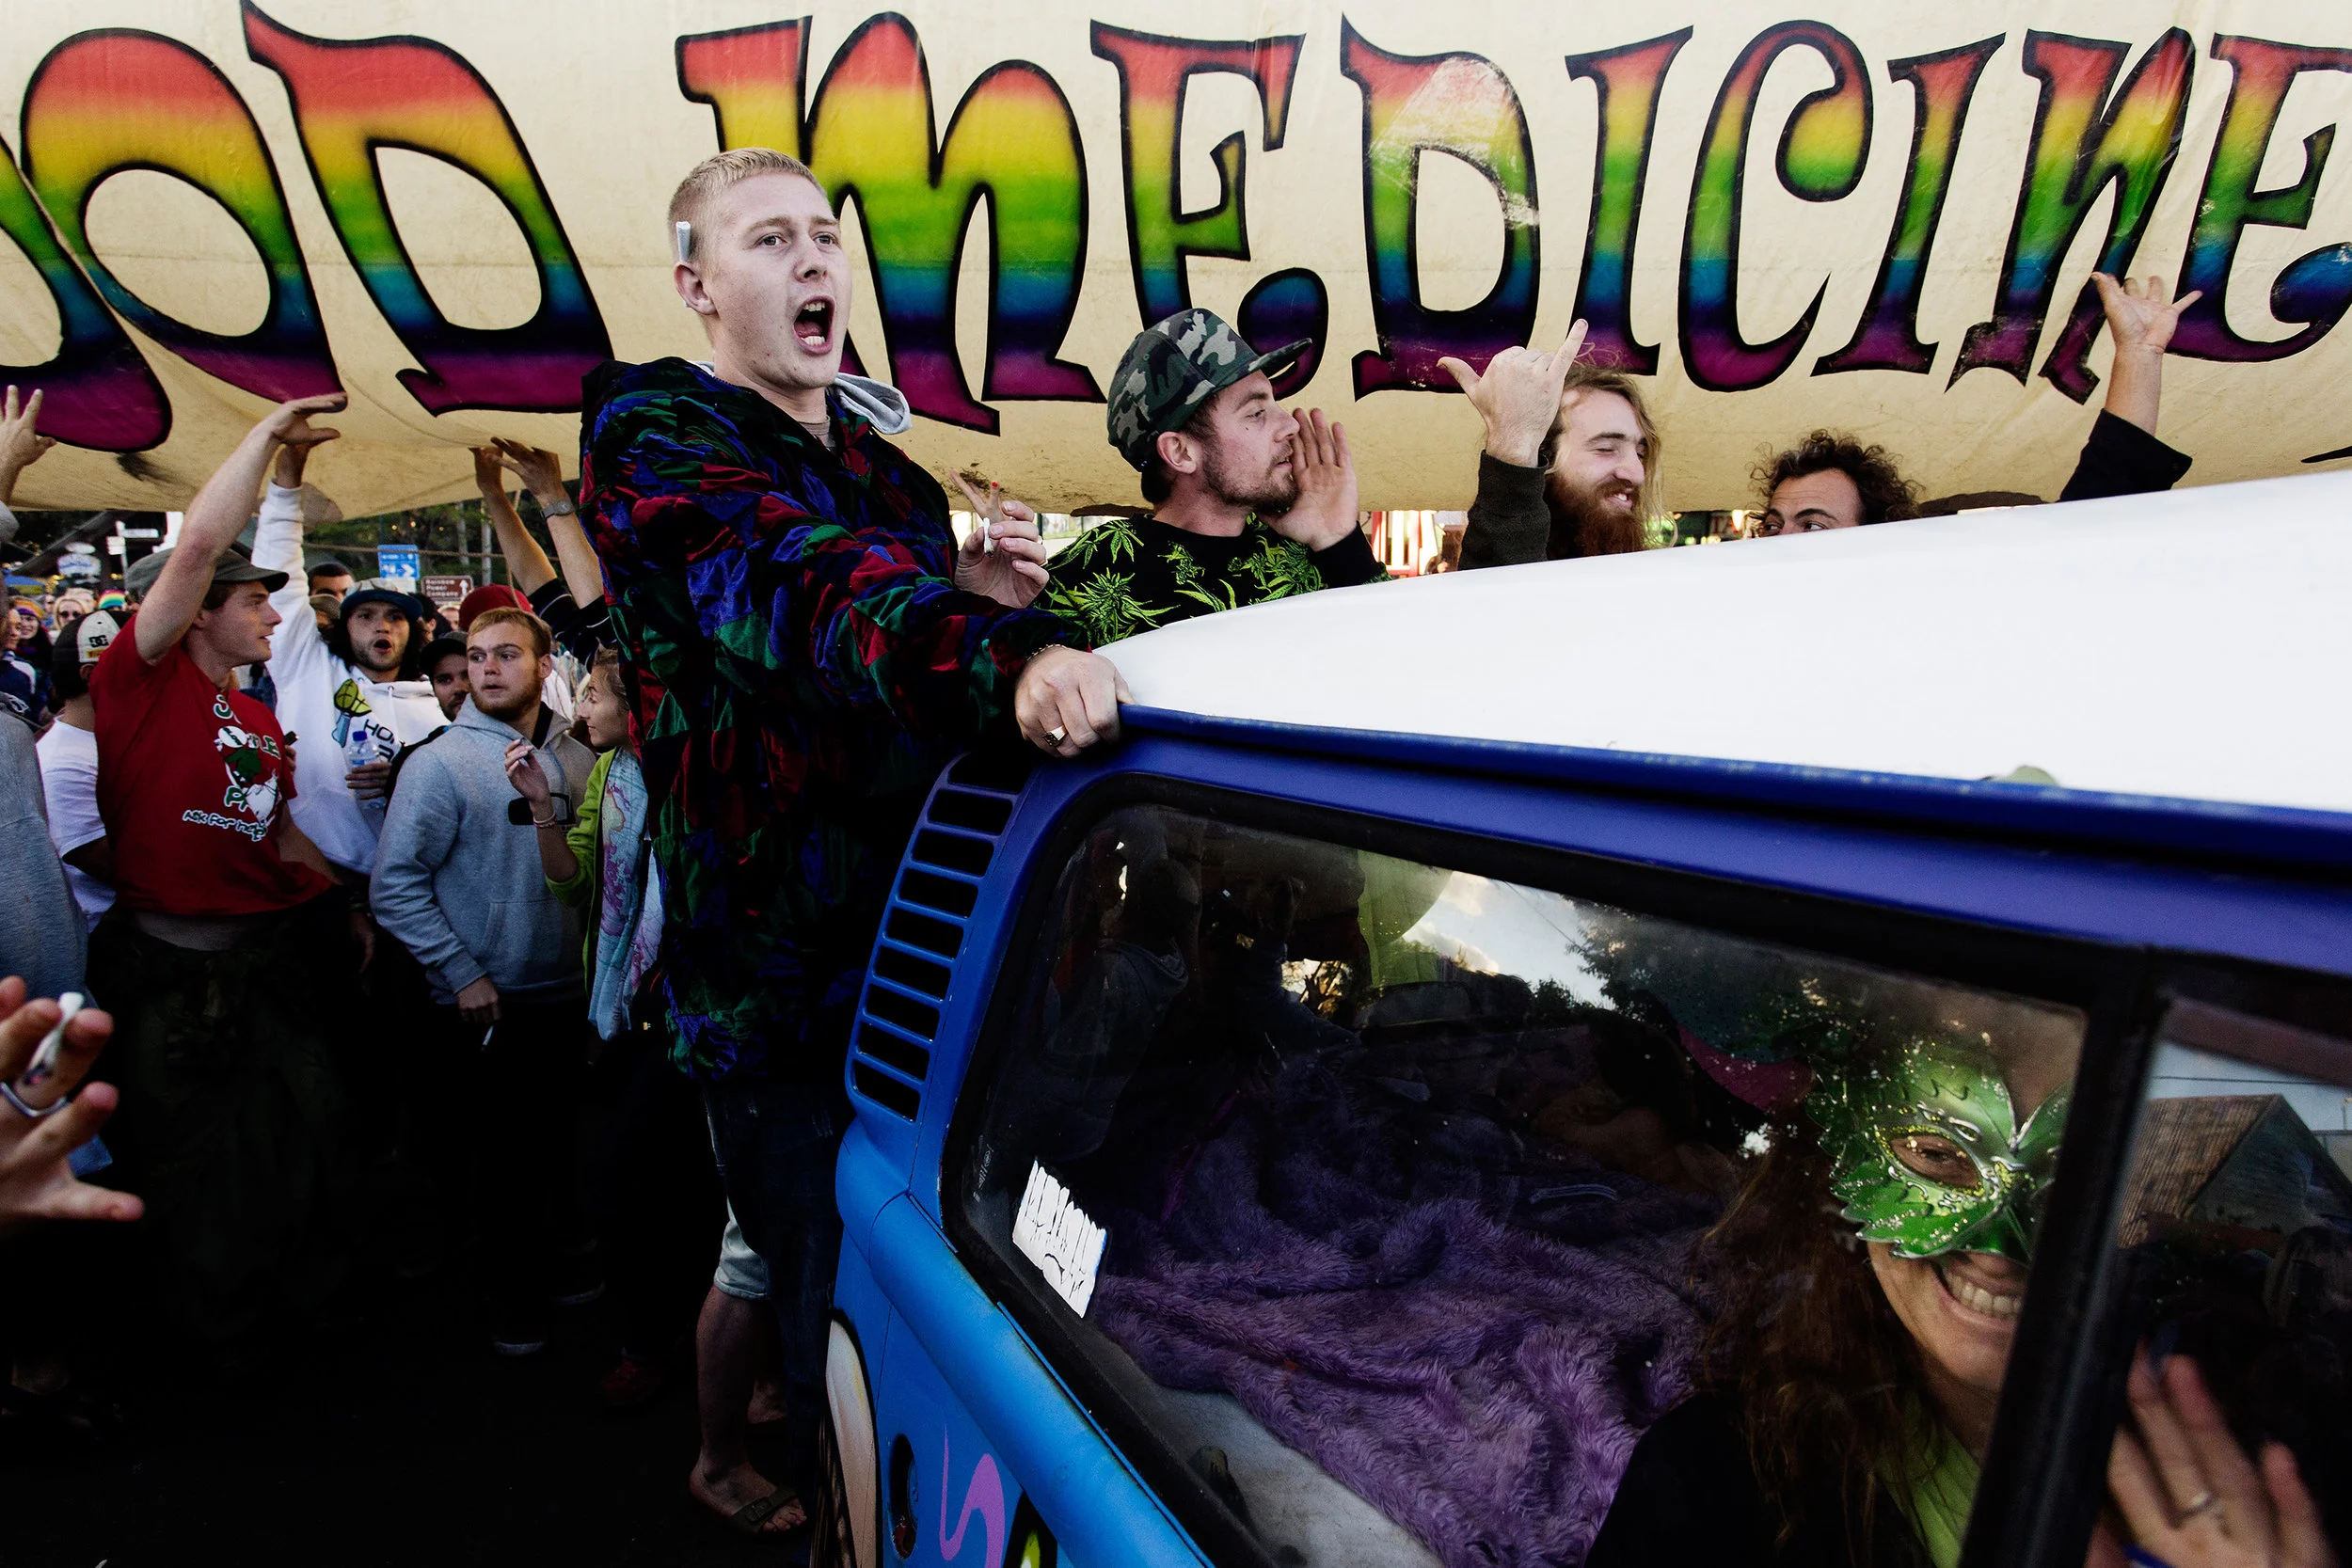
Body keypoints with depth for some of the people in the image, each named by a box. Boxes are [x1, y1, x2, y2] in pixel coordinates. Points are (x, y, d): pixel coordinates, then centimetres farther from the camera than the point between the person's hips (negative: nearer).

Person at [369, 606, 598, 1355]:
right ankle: (508, 1293, 28)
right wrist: (462, 974, -15)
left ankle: (558, 1261, 36)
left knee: (561, 1141, 16)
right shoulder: (440, 762, -11)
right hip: (488, 1003, -4)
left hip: (570, 992, 4)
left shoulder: (578, 759, 4)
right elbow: (396, 883, -12)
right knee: (503, 1152, 8)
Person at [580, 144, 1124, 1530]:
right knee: (835, 1289, 1)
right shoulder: (659, 440, -7)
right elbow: (804, 582, -30)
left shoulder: (882, 461, 16)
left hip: (923, 942, 7)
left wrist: (969, 594, 4)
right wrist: (1001, 651, -48)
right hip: (782, 983, -6)